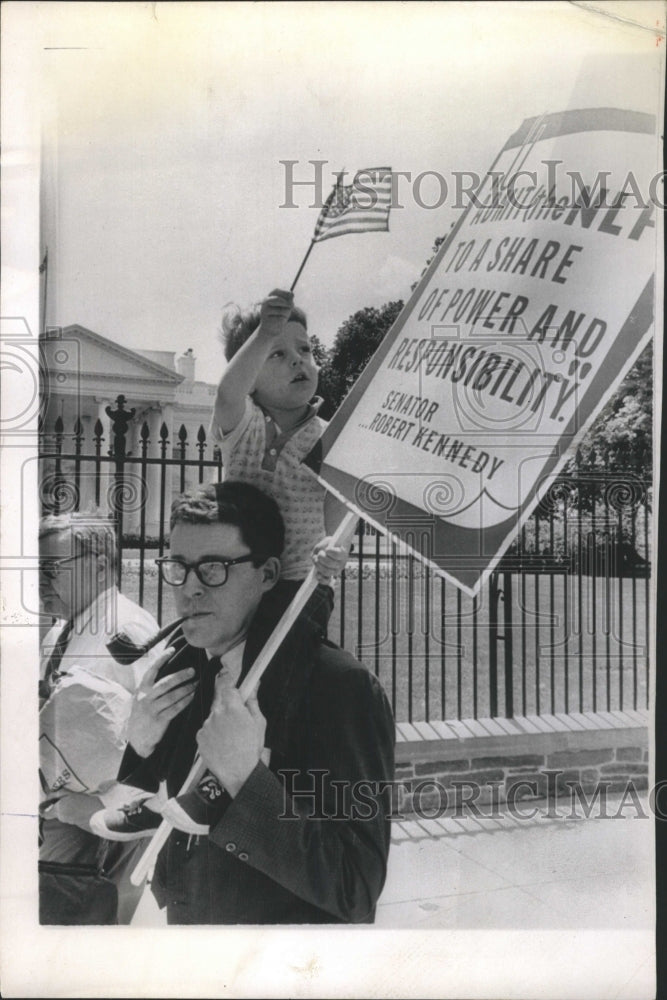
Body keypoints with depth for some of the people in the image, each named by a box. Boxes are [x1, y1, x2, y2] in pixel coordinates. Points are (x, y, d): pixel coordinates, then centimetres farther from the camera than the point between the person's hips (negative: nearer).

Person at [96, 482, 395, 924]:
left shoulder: (344, 687, -24)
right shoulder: (174, 672, -6)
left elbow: (356, 891, -26)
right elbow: (128, 819, 4)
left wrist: (245, 777, -33)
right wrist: (139, 750, -14)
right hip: (183, 921, 6)